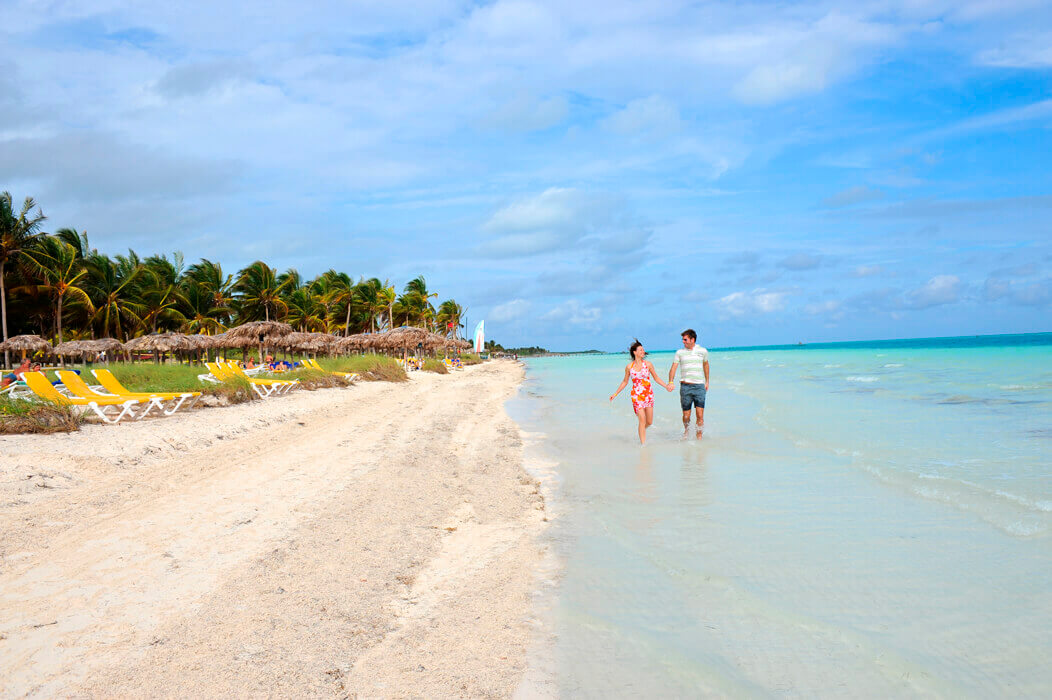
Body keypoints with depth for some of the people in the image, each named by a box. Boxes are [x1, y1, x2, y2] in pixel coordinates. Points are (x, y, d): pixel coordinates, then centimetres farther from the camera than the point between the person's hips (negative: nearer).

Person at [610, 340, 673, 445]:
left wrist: (666, 386, -2)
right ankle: (643, 444, -3)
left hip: (648, 394, 2)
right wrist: (615, 394, 15)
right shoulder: (629, 367, 1)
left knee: (649, 422, 3)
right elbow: (625, 382, 14)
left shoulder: (647, 364, 2)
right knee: (642, 420, -10)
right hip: (636, 395, -2)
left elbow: (656, 378, 11)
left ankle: (641, 430, 36)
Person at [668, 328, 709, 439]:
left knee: (700, 415, -10)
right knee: (686, 415, 4)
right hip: (685, 386, 0)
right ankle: (686, 431, 31)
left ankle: (699, 436, 0)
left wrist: (707, 381, 25)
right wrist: (670, 382, -15)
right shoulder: (680, 352, 5)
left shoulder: (703, 351, 7)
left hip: (699, 386, 0)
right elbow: (673, 368, 1)